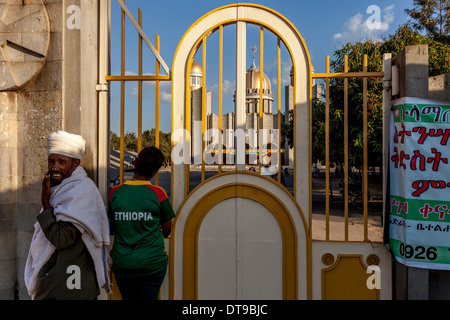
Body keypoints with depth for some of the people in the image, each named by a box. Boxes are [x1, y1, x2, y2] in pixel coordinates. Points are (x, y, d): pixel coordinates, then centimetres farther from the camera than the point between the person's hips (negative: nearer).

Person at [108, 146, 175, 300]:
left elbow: (113, 224, 8)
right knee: (148, 297, 11)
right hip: (153, 264, -2)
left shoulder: (115, 192, -5)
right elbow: (167, 230, -2)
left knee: (128, 298, 20)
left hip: (122, 263, 3)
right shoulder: (158, 193, -12)